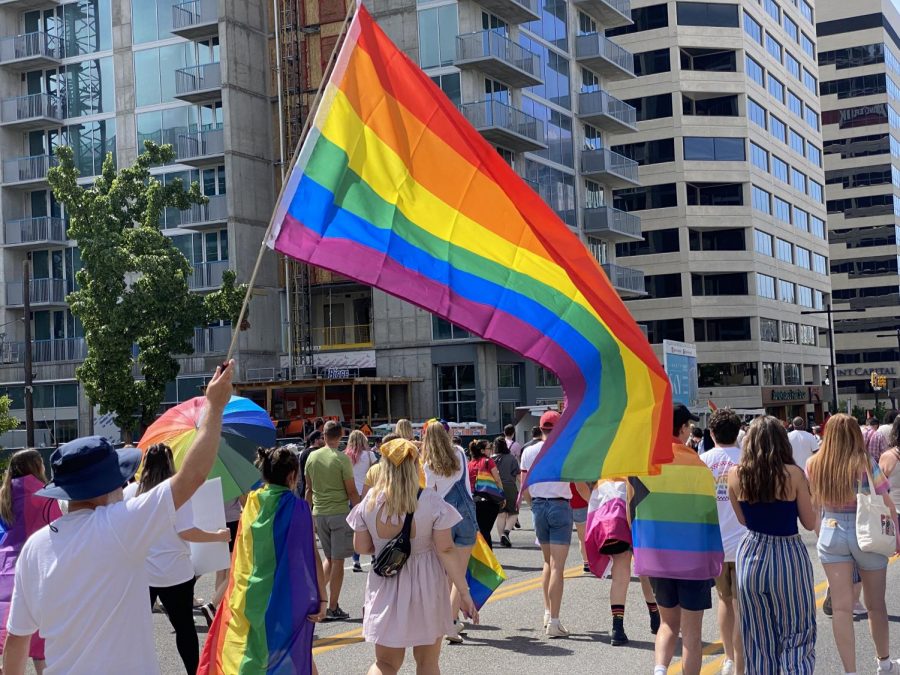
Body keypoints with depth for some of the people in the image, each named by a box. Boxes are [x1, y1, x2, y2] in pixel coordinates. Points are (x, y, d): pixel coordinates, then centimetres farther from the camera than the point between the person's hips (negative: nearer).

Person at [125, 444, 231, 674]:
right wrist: (219, 536, -4)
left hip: (139, 572, 2)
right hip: (175, 573, -2)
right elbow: (186, 532, -15)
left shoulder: (130, 491, -2)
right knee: (184, 627, 11)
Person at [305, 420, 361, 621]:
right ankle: (333, 608, 5)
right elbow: (352, 492, -10)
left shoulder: (312, 457, 4)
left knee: (330, 558, 20)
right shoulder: (342, 459, -11)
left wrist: (309, 515, 18)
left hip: (319, 514, 5)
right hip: (339, 513, -5)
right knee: (338, 560, 2)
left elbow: (309, 489, 10)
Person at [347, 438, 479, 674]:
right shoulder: (431, 502, -14)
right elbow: (446, 551, -14)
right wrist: (464, 593, -7)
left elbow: (361, 547, 1)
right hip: (426, 585, -2)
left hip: (385, 587, 2)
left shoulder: (369, 502, -6)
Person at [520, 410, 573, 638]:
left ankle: (547, 613, 22)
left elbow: (524, 490, 7)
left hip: (538, 506, 4)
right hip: (560, 506, -4)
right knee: (557, 567, -5)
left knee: (548, 562, 20)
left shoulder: (528, 452, 4)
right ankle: (553, 622, -7)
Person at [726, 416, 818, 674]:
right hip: (788, 558, -3)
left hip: (751, 556, 3)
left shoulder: (736, 475, -4)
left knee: (759, 642, 14)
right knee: (796, 640, 9)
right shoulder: (793, 474, -12)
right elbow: (810, 523, -4)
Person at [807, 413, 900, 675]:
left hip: (831, 533, 2)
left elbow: (812, 505, 4)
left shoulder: (814, 465, -5)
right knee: (876, 604, 16)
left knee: (841, 607, 4)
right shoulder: (865, 463, -13)